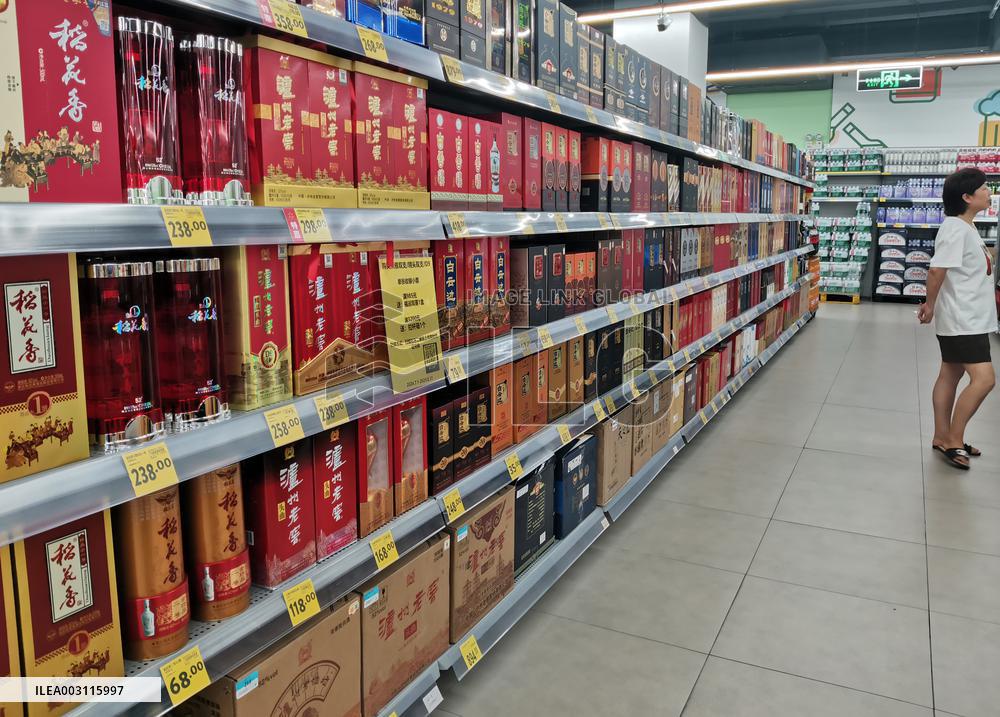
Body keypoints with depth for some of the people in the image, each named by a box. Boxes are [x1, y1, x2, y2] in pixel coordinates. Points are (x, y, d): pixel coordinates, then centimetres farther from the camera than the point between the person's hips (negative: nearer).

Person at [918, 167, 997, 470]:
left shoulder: (967, 227, 13)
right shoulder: (955, 229, -18)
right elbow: (936, 269, -23)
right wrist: (930, 305, -11)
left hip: (970, 318, 10)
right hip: (961, 320, -10)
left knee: (951, 375, 14)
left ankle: (943, 438, 22)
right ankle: (953, 441, 0)